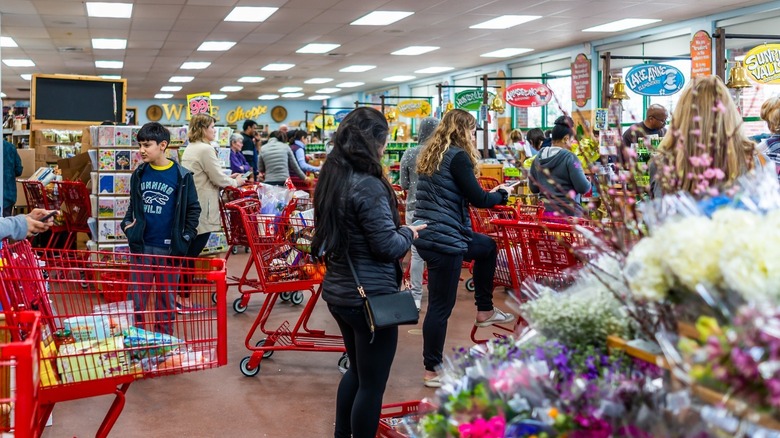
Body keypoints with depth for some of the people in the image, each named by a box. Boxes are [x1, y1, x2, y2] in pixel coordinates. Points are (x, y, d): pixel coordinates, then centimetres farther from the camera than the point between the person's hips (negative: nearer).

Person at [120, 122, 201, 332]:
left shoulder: (181, 176, -7)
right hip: (141, 245, 3)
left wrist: (186, 237, -5)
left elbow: (193, 209, 1)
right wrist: (127, 223, 1)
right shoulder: (139, 174, 4)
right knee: (136, 296, 8)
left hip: (168, 247, -3)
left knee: (166, 298, 9)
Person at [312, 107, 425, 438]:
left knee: (357, 370, 25)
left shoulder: (330, 178, 5)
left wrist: (398, 229, 13)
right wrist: (408, 233, -1)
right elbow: (388, 246, -21)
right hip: (371, 296, -9)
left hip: (339, 291, 9)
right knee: (372, 383, 5)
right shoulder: (368, 186, -23)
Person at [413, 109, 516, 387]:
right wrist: (502, 195, 7)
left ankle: (484, 311, 34)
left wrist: (490, 194, 17)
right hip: (444, 238, -10)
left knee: (487, 246, 28)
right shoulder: (458, 156, -13)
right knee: (441, 306, -1)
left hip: (429, 234, 10)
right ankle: (432, 371, 8)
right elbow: (477, 199, -12)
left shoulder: (432, 154, 14)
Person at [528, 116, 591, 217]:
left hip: (545, 211, 6)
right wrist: (589, 183, 8)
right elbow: (583, 188, -12)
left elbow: (533, 188, 15)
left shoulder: (538, 158, 7)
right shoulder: (569, 158, -10)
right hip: (567, 212, -5)